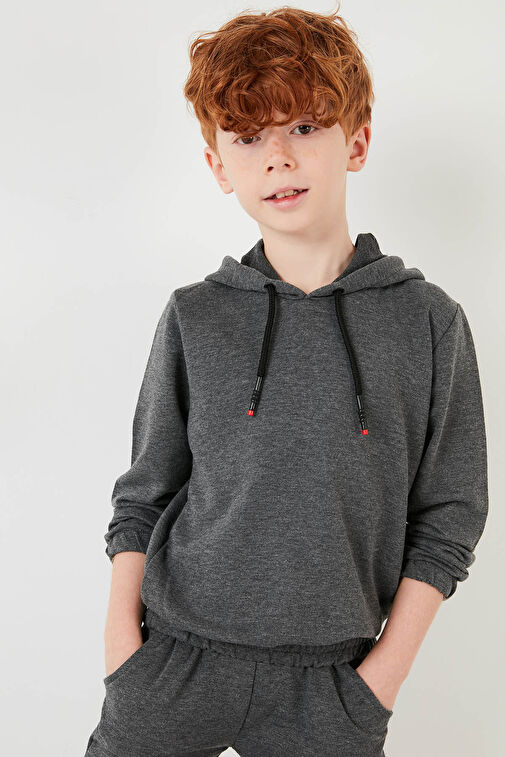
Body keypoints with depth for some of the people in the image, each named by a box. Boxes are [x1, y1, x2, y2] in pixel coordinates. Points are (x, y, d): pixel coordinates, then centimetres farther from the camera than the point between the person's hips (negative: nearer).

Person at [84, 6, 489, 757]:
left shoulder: (429, 322, -5)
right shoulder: (194, 316, -3)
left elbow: (448, 518, -1)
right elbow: (143, 495, 4)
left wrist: (386, 670, -4)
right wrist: (122, 632, 0)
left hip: (328, 680, 0)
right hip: (171, 660, 1)